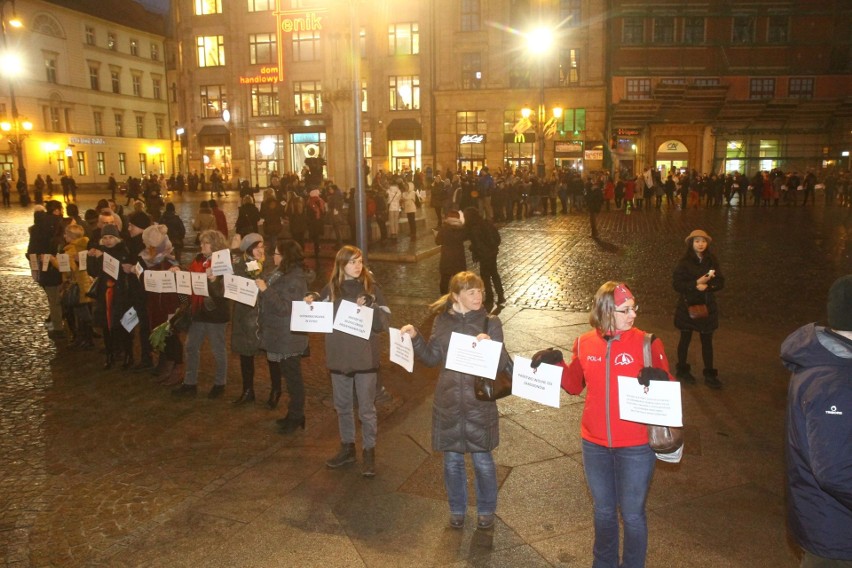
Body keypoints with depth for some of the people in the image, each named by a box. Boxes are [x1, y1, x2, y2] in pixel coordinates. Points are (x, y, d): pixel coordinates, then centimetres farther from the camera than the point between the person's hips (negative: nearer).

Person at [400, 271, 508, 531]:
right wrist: (415, 338, -7)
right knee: (452, 460, 14)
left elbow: (502, 363, -11)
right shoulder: (442, 321, 0)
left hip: (479, 404, -2)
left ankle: (486, 510, 33)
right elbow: (432, 358, 7)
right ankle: (457, 509, 36)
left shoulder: (490, 323, -8)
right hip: (448, 404, 2)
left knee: (482, 460, 10)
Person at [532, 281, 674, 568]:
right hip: (595, 445, 3)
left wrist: (659, 379, -29)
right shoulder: (584, 343, -4)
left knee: (632, 514, 13)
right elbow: (575, 385, 9)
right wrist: (556, 363, -8)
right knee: (603, 510, 22)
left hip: (636, 447, -3)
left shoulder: (647, 343, -13)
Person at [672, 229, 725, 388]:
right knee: (685, 339, 11)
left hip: (707, 306, 3)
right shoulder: (684, 262, -8)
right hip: (687, 306, -3)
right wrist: (695, 284, -23)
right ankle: (682, 370, 26)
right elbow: (676, 284, -13)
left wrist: (706, 285, -19)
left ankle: (710, 375, 16)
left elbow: (720, 282, -1)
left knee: (707, 341, 7)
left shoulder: (712, 261, 1)